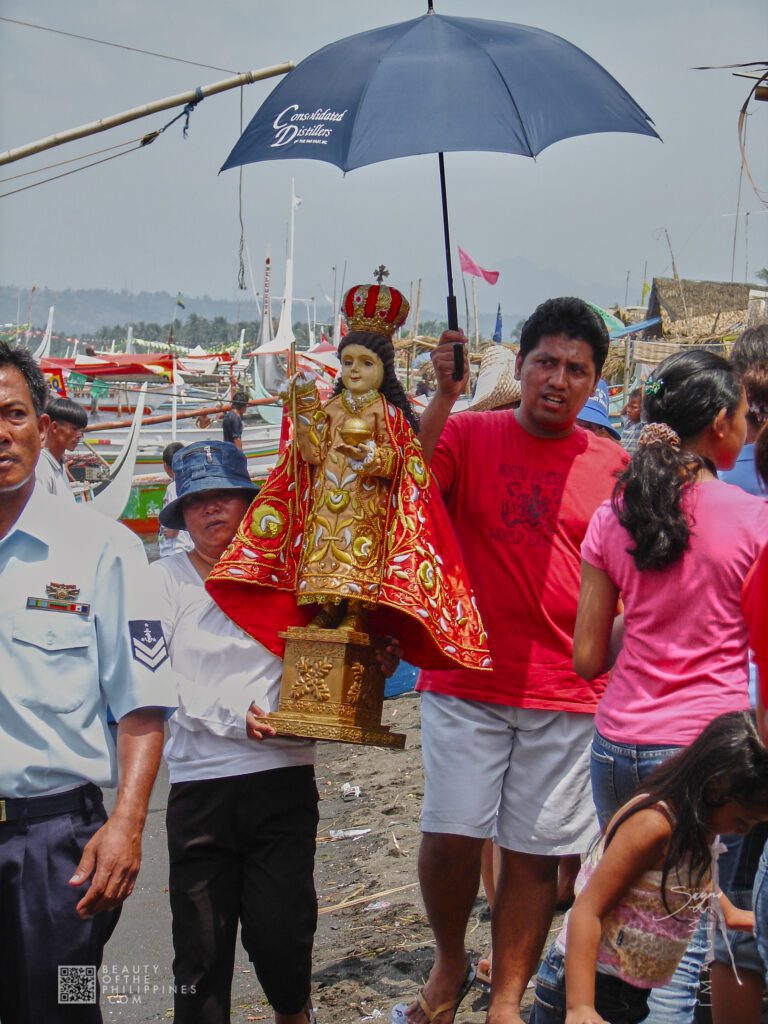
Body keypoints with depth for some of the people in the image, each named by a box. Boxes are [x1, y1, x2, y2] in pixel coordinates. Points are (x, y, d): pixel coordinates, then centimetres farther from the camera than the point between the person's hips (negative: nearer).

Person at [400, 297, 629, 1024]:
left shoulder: (611, 465, 7)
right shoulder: (469, 434, 3)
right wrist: (444, 394, -24)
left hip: (565, 693, 1)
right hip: (465, 681, -1)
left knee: (534, 852, 4)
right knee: (451, 833, -6)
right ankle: (449, 965, 22)